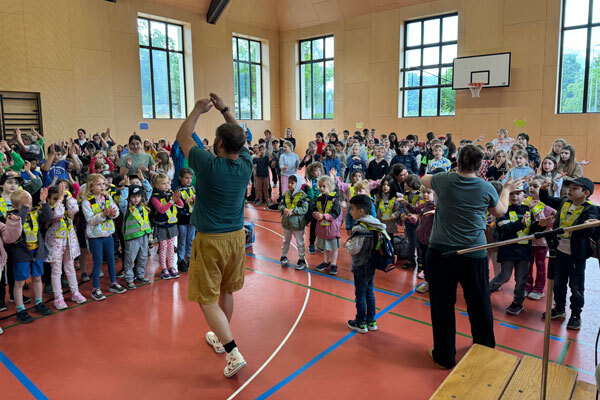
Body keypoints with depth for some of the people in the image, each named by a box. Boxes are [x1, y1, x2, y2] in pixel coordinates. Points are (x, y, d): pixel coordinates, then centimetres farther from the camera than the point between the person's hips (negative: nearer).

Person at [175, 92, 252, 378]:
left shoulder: (209, 165, -19)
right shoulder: (245, 165, -6)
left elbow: (182, 136, -3)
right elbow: (239, 137, 14)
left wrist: (198, 110, 8)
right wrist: (224, 109, 14)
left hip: (210, 240, -6)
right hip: (237, 236, 6)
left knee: (207, 299, 4)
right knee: (226, 292, 21)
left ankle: (233, 353, -1)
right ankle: (220, 338, 41)